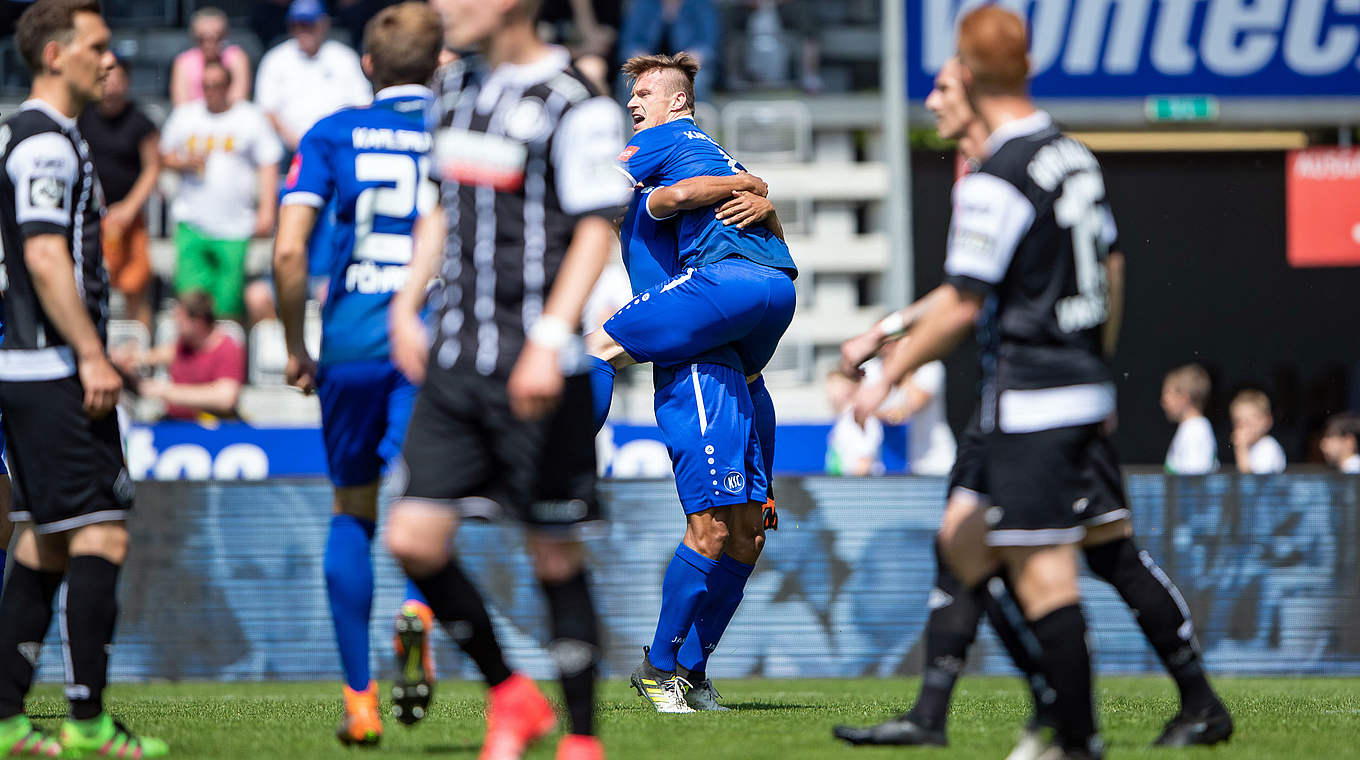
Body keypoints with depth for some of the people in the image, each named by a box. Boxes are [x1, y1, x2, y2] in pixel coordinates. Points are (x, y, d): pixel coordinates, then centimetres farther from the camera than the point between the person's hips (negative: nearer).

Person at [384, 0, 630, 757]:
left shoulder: (573, 104, -9)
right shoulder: (458, 89, 14)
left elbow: (596, 230, -13)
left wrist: (549, 341, -22)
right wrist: (409, 304, 19)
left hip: (534, 376, -7)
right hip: (454, 363, 7)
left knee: (555, 555, 0)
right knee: (413, 540, -2)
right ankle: (510, 694, 17)